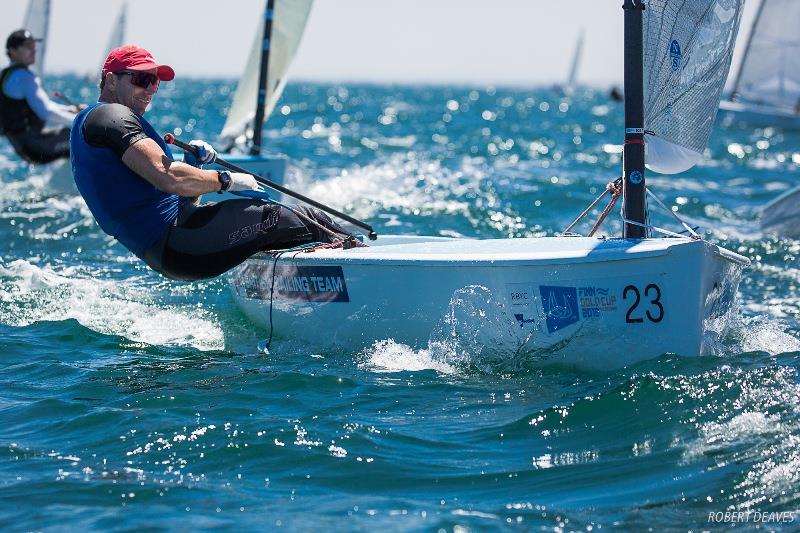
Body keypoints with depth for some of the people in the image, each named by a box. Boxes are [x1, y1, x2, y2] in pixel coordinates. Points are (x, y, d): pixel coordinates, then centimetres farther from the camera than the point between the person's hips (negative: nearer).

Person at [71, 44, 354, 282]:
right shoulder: (110, 114, -6)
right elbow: (169, 179, -21)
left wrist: (192, 166, 5)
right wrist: (225, 179, -7)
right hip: (172, 246, -10)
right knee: (282, 218, -8)